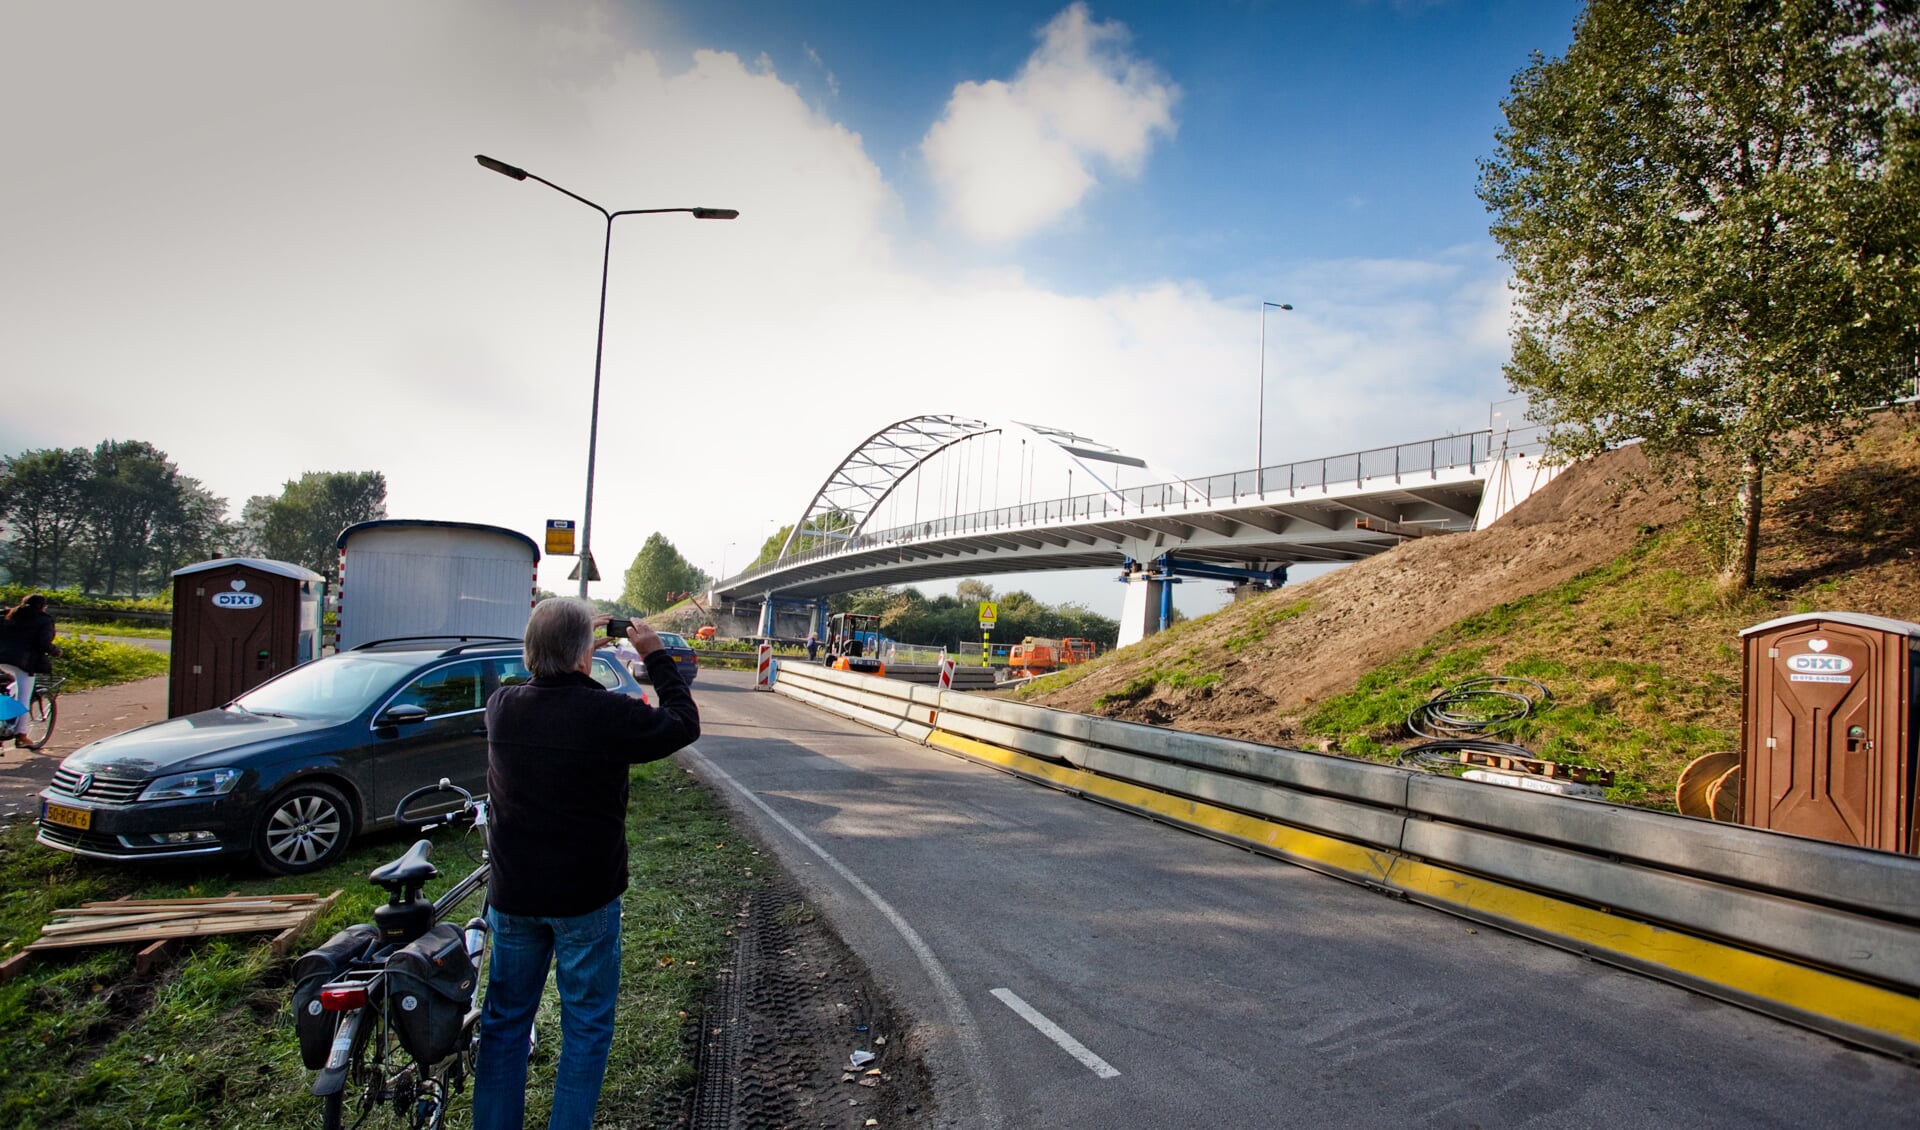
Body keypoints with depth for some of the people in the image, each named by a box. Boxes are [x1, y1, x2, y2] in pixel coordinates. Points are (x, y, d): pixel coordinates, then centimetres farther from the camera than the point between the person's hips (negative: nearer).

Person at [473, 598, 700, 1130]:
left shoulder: (501, 707, -8)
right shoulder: (610, 714, -22)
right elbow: (685, 724, -6)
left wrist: (560, 643, 18)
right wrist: (656, 658, 1)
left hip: (513, 896, 5)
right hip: (585, 899, -4)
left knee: (505, 1021, 20)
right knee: (586, 1026, 12)